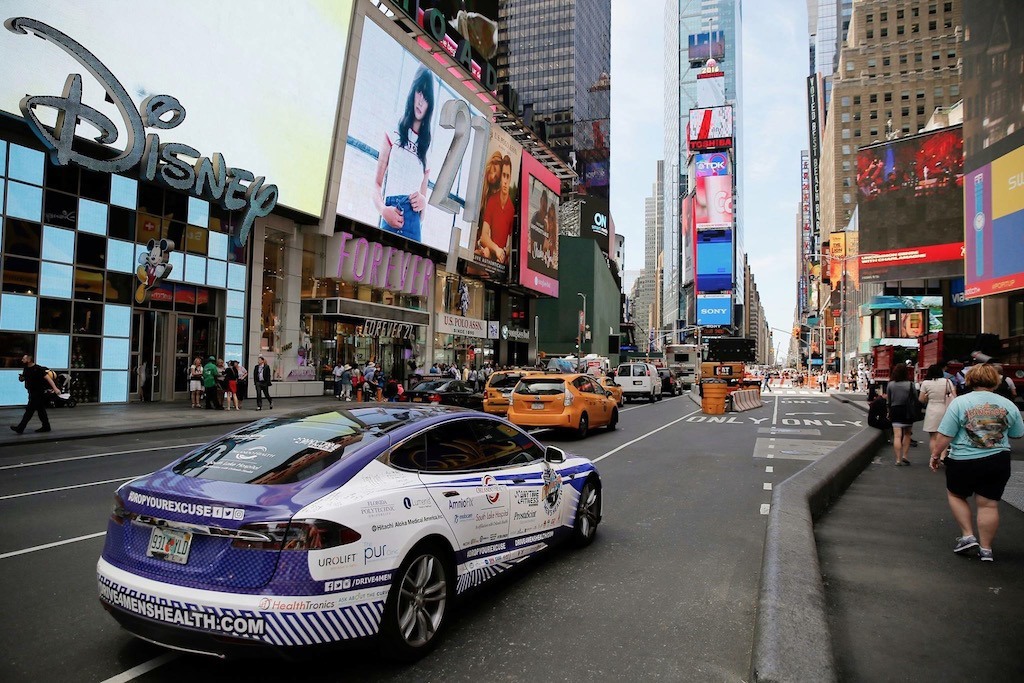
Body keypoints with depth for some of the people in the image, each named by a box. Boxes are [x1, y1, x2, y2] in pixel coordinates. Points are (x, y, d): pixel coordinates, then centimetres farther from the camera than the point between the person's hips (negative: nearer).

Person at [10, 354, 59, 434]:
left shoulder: (38, 369, -19)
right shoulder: (26, 369, 8)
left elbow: (48, 378, -25)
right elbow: (23, 378, 21)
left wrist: (55, 388, -34)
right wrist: (21, 378, -6)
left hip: (38, 393, -9)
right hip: (32, 392, 9)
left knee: (29, 410, -6)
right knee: (41, 410, 13)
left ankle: (20, 428, -3)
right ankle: (46, 427, 20)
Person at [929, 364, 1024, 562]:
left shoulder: (960, 402, -10)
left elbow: (945, 435, -11)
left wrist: (935, 455, 0)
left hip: (963, 461, -3)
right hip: (998, 461, 3)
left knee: (955, 495, 19)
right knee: (988, 504, 9)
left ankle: (967, 535, 13)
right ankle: (985, 548, 15)